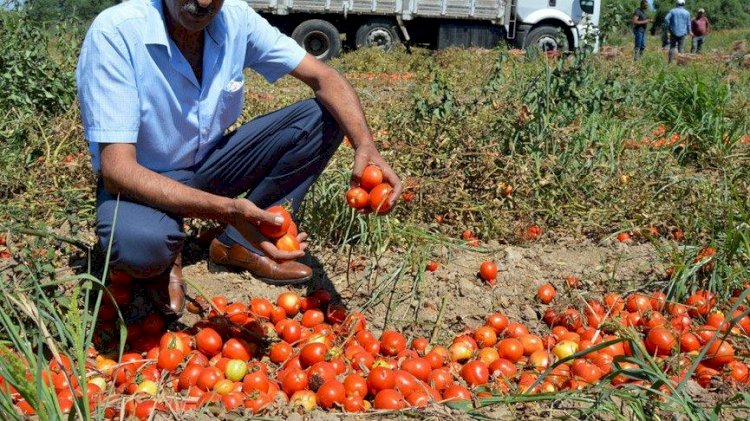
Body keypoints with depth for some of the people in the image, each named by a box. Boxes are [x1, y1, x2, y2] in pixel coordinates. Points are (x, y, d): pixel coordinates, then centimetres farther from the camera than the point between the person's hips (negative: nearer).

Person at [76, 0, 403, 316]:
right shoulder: (115, 33, -27)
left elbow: (323, 78, -9)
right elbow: (117, 169, -31)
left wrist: (365, 146, -29)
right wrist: (226, 209, -44)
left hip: (209, 164, 5)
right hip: (142, 182, -5)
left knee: (324, 116, -10)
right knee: (138, 244, -40)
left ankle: (238, 244, -2)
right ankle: (162, 258, 0)